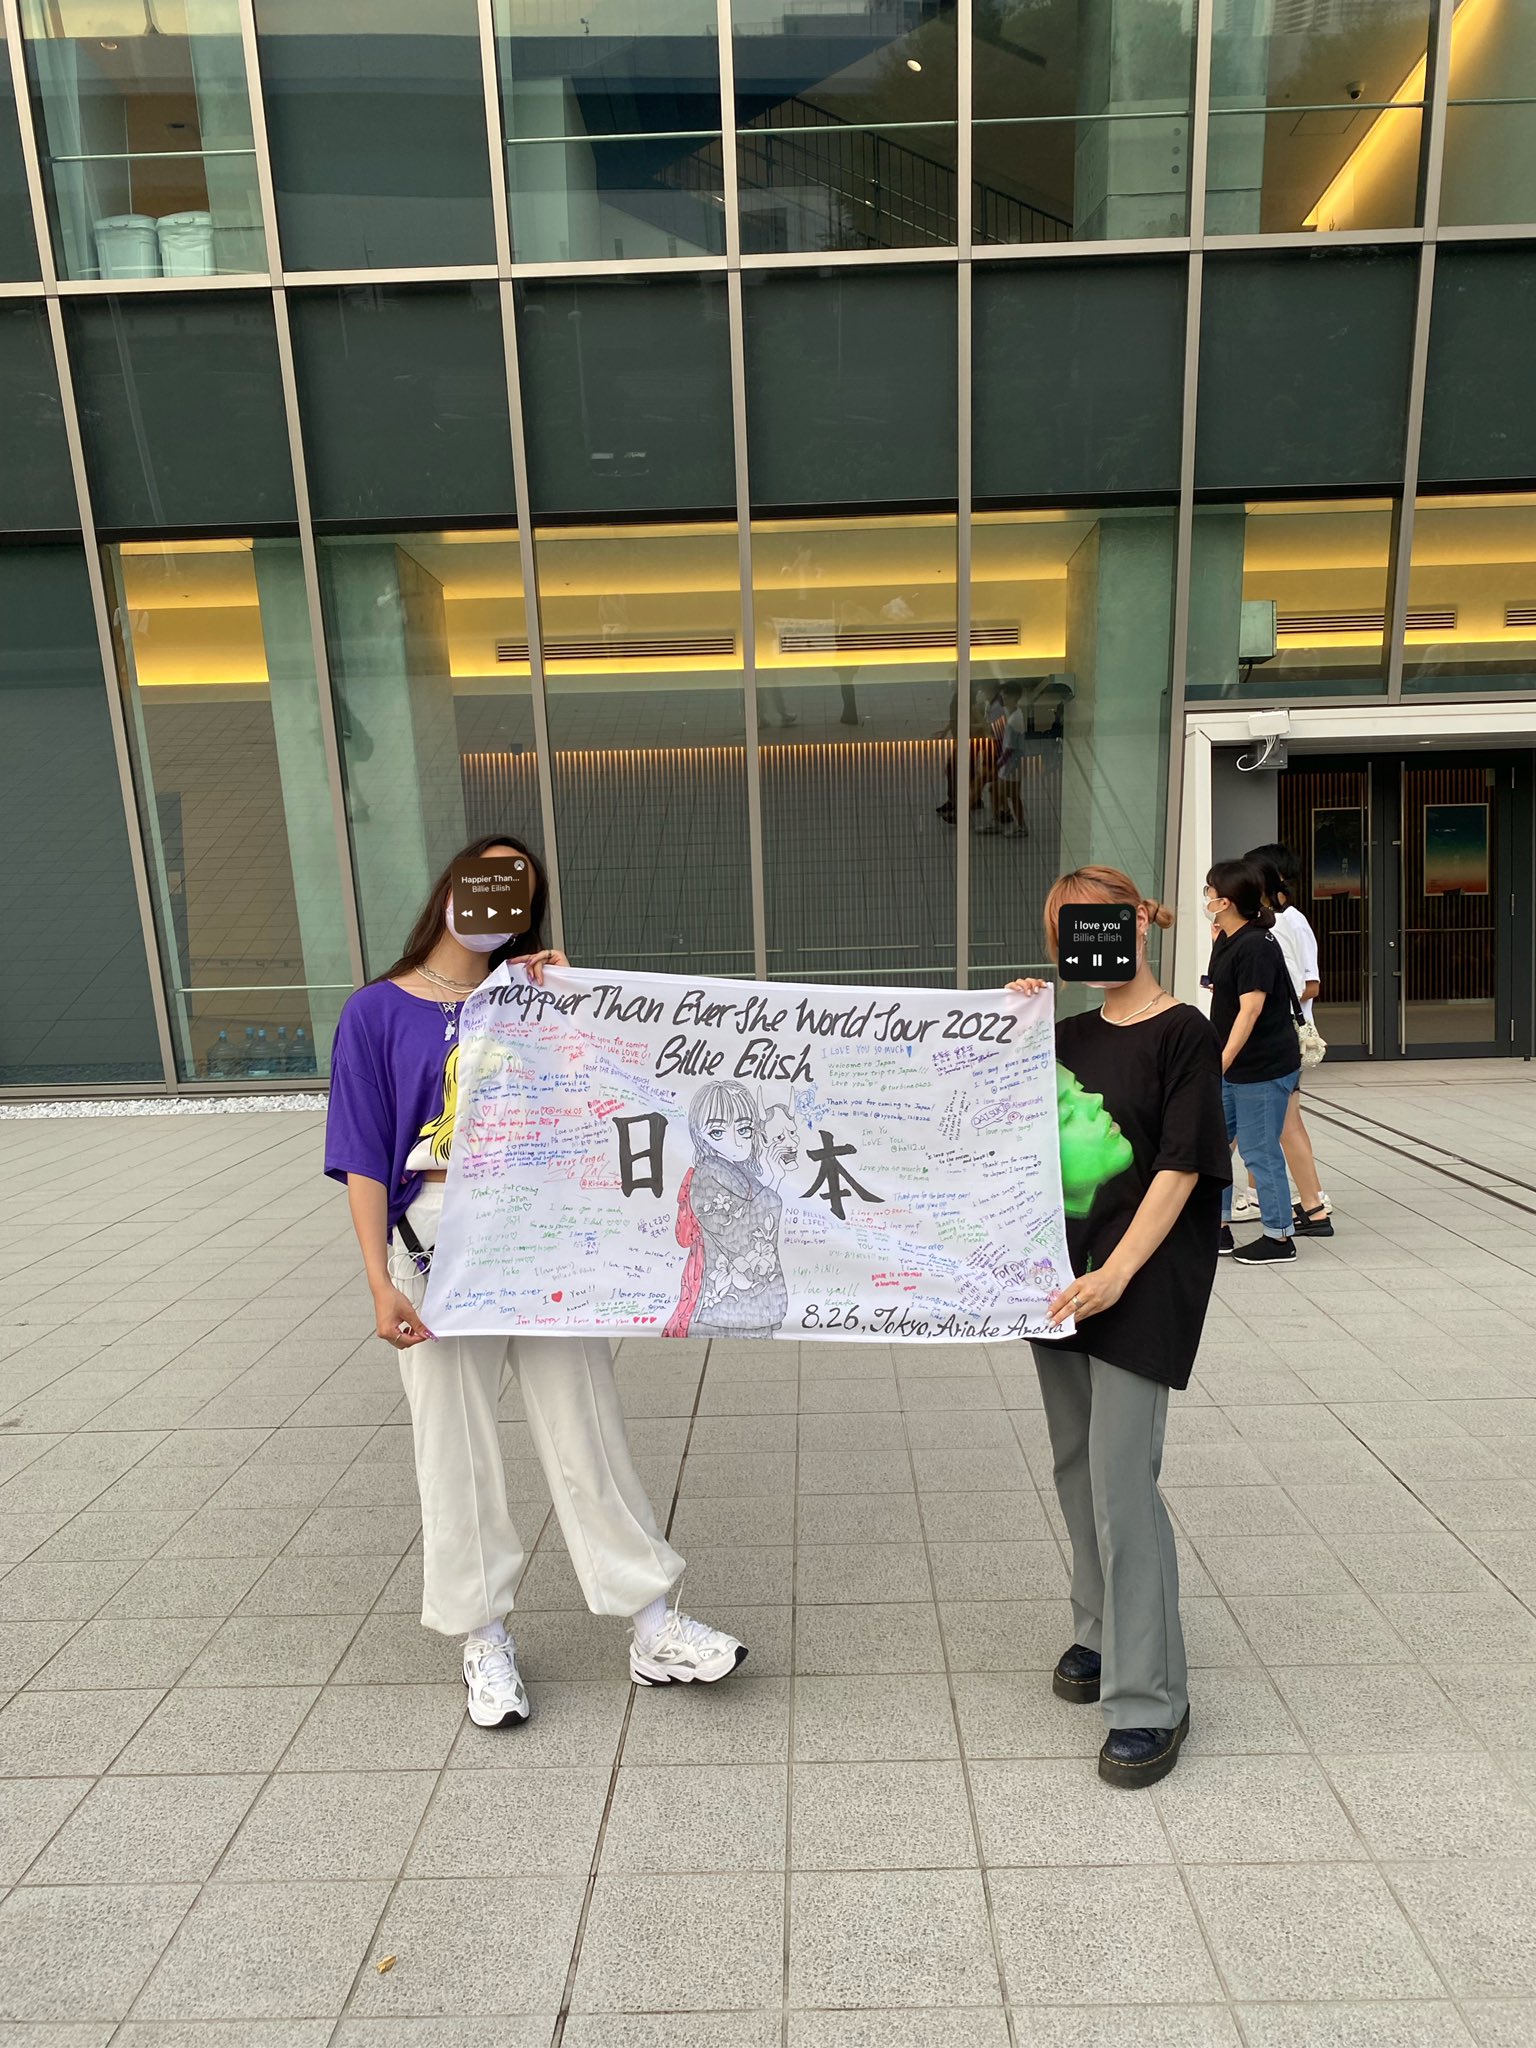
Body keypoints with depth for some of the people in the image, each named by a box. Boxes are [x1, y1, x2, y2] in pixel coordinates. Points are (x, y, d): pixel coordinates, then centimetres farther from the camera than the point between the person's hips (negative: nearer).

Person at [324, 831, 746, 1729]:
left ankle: (657, 1629, 20)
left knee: (589, 1438, 8)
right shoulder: (378, 1012, 0)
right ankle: (485, 1639, 30)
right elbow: (364, 1161, -3)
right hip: (440, 1259, -1)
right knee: (459, 1453, 10)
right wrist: (381, 1282, -9)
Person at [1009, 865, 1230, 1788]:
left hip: (1142, 1284, -6)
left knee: (1123, 1483, -6)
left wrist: (1116, 1274, -19)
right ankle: (1102, 1633, 36)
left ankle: (1150, 1698, 9)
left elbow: (1181, 1168, -12)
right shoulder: (1070, 1033, 11)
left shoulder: (1183, 1034, -7)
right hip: (1063, 1273, 7)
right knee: (1078, 1468, 16)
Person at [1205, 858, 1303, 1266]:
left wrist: (1222, 1062, -29)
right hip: (1233, 1068, 10)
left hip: (1264, 1068, -10)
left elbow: (1251, 1008, -26)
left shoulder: (1257, 946, -19)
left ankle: (1280, 1237, 16)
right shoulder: (1226, 941, 9)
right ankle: (1219, 1229, 23)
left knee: (1259, 1151, 0)